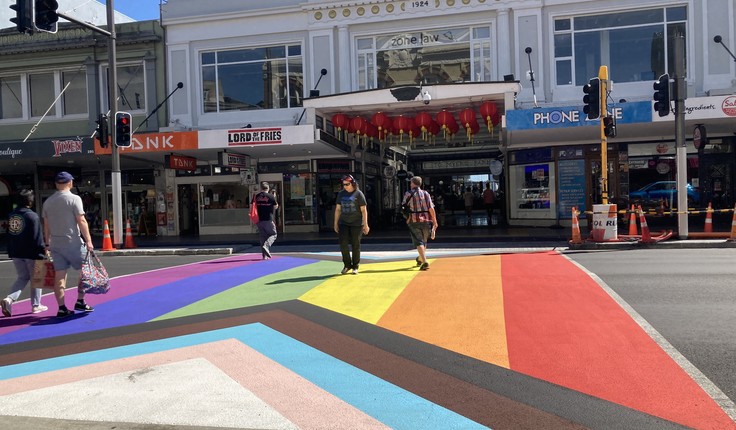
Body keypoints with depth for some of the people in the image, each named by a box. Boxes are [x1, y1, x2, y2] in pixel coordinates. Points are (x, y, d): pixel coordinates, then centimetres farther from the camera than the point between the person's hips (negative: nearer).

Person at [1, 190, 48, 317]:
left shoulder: (11, 215, 6)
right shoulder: (32, 216, -15)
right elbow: (37, 237, -17)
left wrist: (11, 252, 18)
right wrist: (42, 250, -8)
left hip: (15, 253, 6)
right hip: (31, 253, -6)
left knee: (22, 277, 16)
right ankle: (36, 305, 15)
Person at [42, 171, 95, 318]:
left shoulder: (48, 202, 10)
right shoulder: (74, 199, -8)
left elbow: (46, 225, 14)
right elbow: (81, 221, -13)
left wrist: (47, 243, 21)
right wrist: (88, 241, -11)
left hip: (55, 244, 6)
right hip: (72, 243, -6)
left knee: (60, 274, 5)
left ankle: (62, 308, 5)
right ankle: (80, 302, 8)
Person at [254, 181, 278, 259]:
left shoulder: (256, 197, 3)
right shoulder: (271, 196, -7)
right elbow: (276, 207, 5)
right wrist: (274, 198, 17)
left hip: (259, 220, 4)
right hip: (268, 220, -4)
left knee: (263, 237, 12)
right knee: (273, 235, 10)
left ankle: (265, 255, 11)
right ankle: (266, 246, -16)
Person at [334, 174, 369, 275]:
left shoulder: (358, 194, -4)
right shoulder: (341, 194, 8)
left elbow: (364, 210, -5)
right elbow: (338, 209, 14)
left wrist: (365, 224, -9)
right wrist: (336, 223, 11)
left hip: (356, 224, -3)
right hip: (344, 223, 3)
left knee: (356, 245, 3)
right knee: (343, 243, -6)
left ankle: (355, 266, 16)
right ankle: (347, 265, 12)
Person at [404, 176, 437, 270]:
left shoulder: (408, 194, -1)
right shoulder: (426, 194, 6)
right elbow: (431, 209, -2)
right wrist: (435, 221, 1)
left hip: (414, 221, -3)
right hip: (426, 220, 3)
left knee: (418, 242, -5)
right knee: (424, 241, 21)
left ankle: (424, 262, -22)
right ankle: (420, 259, 40)